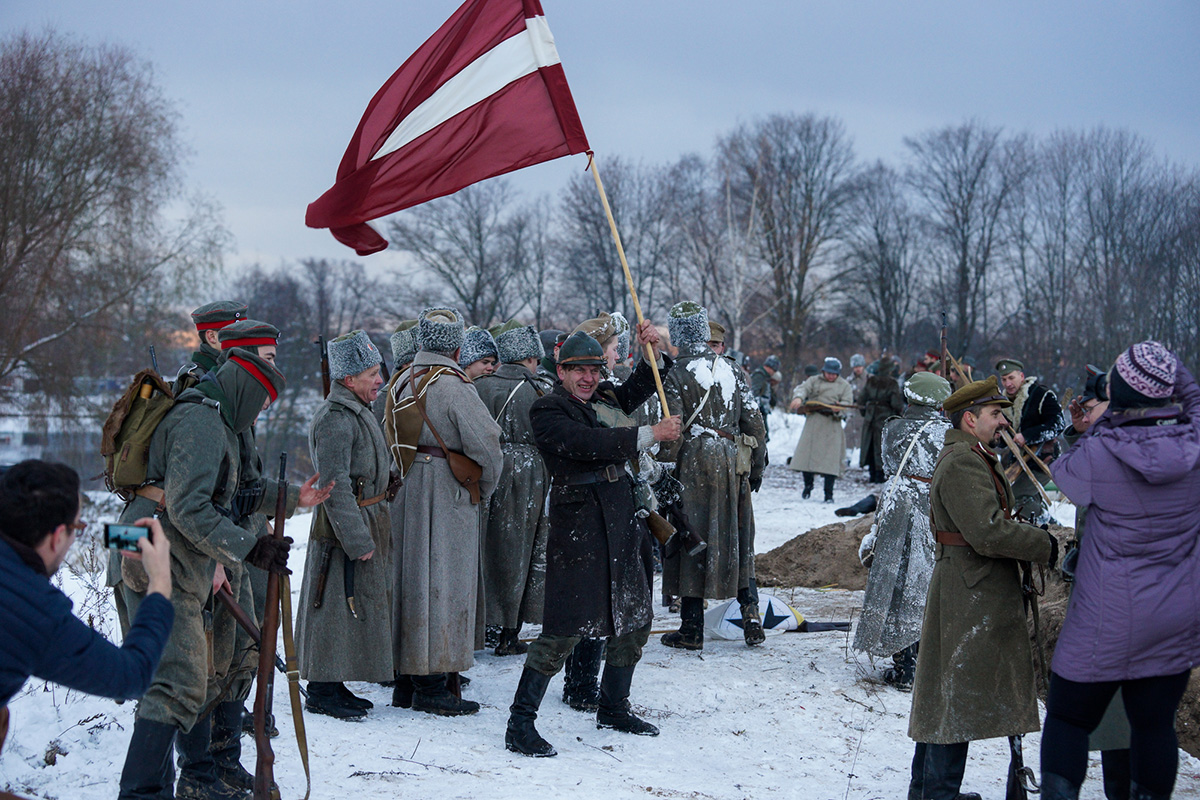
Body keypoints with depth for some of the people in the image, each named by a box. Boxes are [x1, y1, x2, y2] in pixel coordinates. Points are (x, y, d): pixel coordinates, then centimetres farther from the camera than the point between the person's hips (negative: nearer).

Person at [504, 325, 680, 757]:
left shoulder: (605, 397, 13)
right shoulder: (547, 410, -9)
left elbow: (639, 389, 30)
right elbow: (588, 443, -23)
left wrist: (653, 351, 11)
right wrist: (651, 434, -21)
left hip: (623, 516, 9)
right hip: (581, 523, -8)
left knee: (634, 618, 16)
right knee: (566, 627, -12)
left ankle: (613, 708, 32)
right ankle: (520, 724, -6)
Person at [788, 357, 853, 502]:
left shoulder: (844, 385, 12)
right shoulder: (814, 381, 12)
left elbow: (847, 402, 1)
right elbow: (803, 388, -4)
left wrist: (839, 408, -22)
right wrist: (798, 397, -28)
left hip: (832, 423, -1)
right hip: (814, 421, 1)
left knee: (831, 458, -7)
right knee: (807, 453, -2)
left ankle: (828, 493, -2)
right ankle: (808, 486, 20)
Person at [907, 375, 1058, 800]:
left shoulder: (974, 458, 18)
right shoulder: (963, 463, -18)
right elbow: (988, 534, -26)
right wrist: (1046, 546, -16)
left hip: (969, 593, 11)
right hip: (971, 597, -11)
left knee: (944, 695, 16)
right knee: (958, 699, -5)